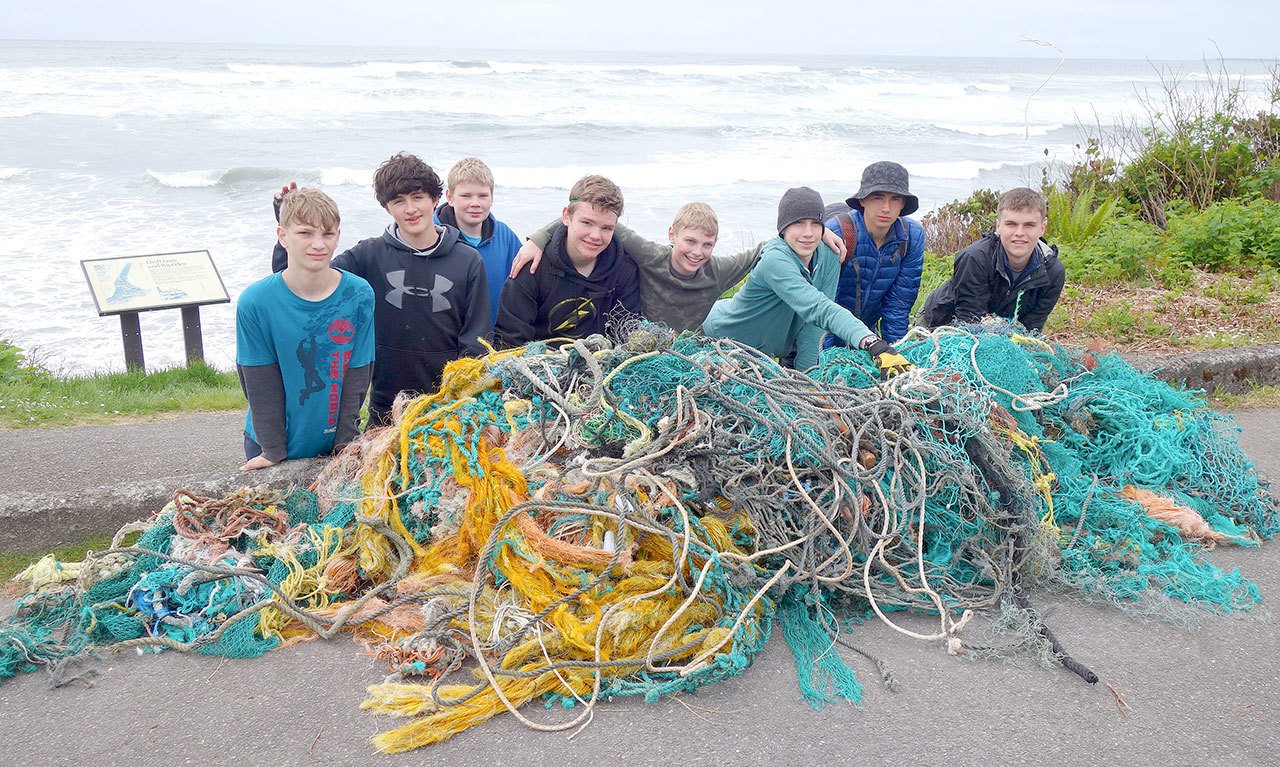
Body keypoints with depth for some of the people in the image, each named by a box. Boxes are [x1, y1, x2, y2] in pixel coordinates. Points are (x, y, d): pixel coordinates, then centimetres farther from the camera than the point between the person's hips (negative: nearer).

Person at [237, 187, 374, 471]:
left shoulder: (359, 295, -12)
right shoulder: (254, 302, -15)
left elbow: (358, 376, -8)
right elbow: (260, 385, -11)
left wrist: (345, 443, -10)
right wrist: (274, 451, -11)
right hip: (268, 442, 0)